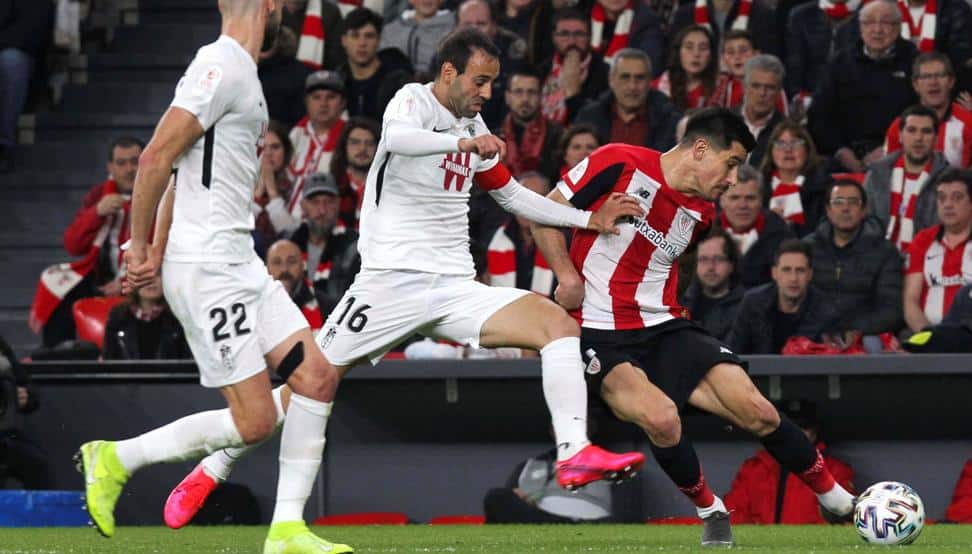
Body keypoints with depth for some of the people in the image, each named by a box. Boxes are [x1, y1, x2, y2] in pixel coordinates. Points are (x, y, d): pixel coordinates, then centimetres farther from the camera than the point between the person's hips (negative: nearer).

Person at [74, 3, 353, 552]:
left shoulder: (242, 73, 17)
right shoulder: (221, 69, -15)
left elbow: (182, 168, 22)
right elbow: (156, 157, -20)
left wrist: (158, 250, 16)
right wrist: (139, 246, -12)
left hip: (239, 261, 10)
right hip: (207, 268, -10)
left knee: (317, 375, 1)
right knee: (255, 420, -9)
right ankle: (114, 460, 5)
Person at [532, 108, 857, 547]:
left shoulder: (700, 212, 8)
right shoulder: (620, 164, -11)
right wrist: (568, 277, -12)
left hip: (663, 328, 6)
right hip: (600, 335, -6)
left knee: (758, 413, -9)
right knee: (662, 418, -32)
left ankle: (841, 503, 9)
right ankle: (711, 513, -6)